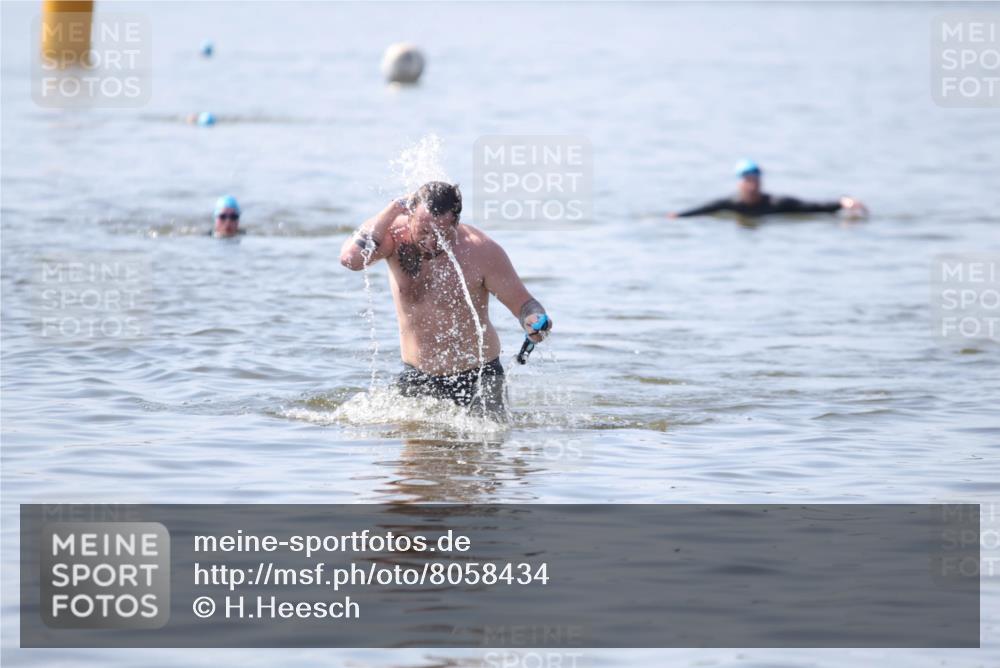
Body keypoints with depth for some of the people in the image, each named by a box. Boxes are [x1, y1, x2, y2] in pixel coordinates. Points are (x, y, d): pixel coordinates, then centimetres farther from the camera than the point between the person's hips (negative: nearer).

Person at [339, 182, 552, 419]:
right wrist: (392, 210, -28)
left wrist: (535, 321, -33)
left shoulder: (482, 251, -16)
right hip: (416, 378, 2)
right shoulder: (396, 235, -12)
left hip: (477, 375, -2)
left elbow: (523, 303, -9)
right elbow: (351, 259, -30)